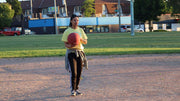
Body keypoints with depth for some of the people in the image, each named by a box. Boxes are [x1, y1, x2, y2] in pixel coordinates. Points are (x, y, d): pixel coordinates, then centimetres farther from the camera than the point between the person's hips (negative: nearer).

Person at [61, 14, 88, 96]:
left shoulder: (80, 30, 9)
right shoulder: (67, 31, -3)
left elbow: (85, 42, 8)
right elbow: (65, 44, -5)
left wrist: (80, 39, -13)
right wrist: (70, 46, -26)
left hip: (80, 52, 4)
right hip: (71, 52, -4)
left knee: (79, 73, 4)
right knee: (73, 73, -11)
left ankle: (76, 89, 17)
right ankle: (72, 90, 0)